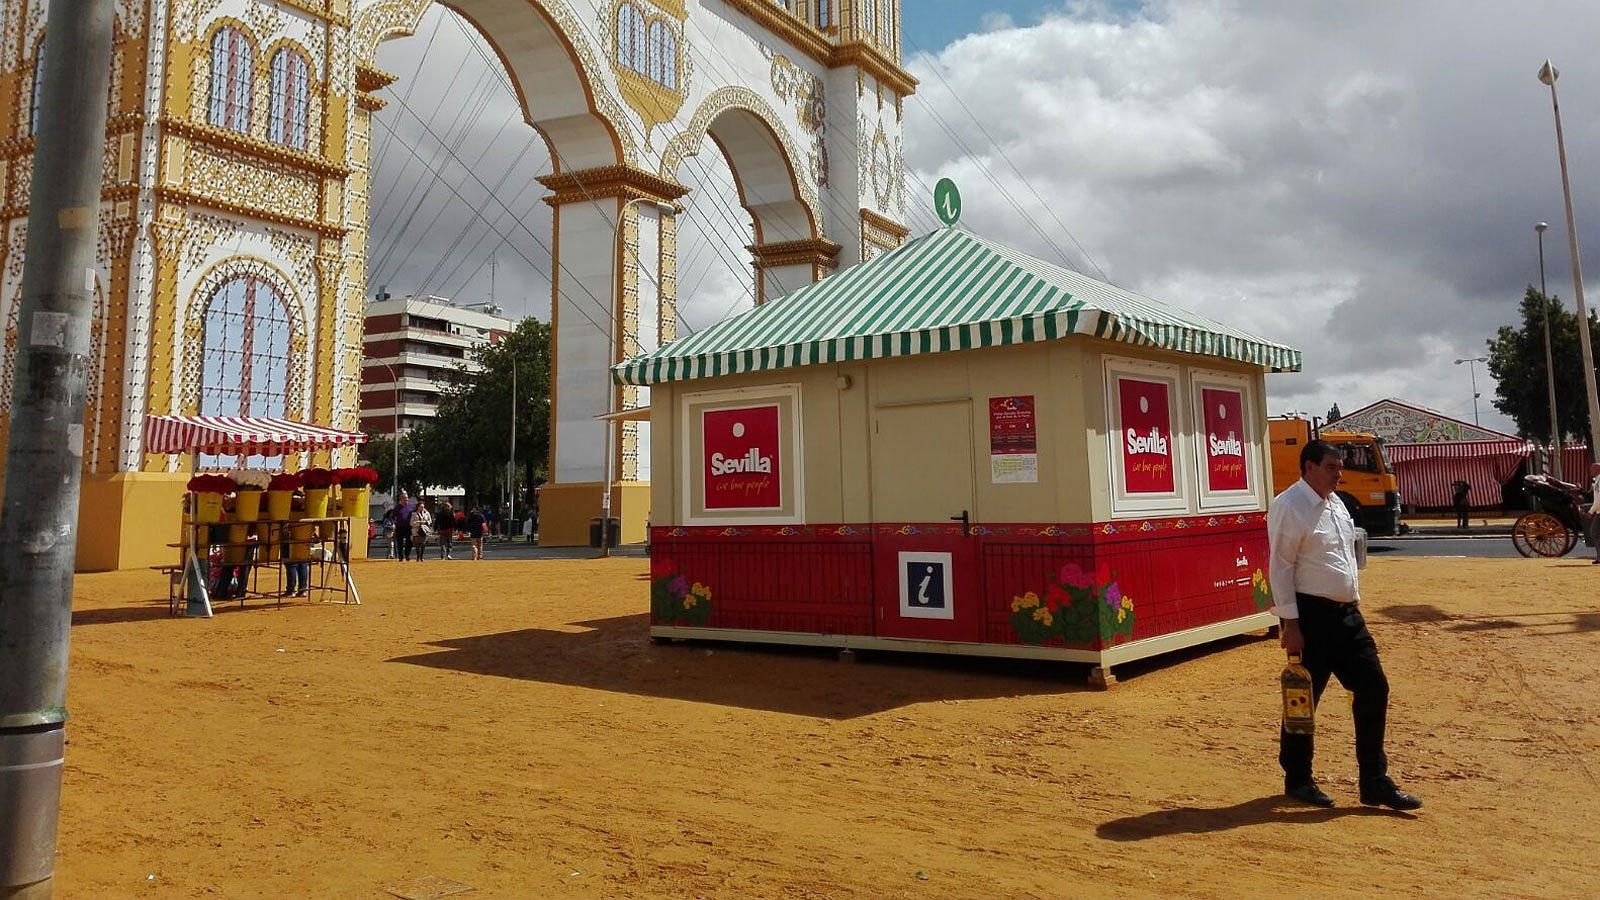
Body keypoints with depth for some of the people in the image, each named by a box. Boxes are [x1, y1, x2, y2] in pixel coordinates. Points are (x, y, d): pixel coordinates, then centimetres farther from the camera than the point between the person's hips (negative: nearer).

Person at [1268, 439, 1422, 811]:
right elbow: (1281, 567, -17)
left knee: (1373, 687, 5)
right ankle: (1298, 780, 20)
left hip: (1346, 613, 8)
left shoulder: (1336, 504, 14)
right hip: (1311, 615, -8)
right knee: (1304, 698, 3)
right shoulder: (1289, 507, -13)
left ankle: (1375, 783, 14)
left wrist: (1355, 603, 17)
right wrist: (1291, 624, -19)